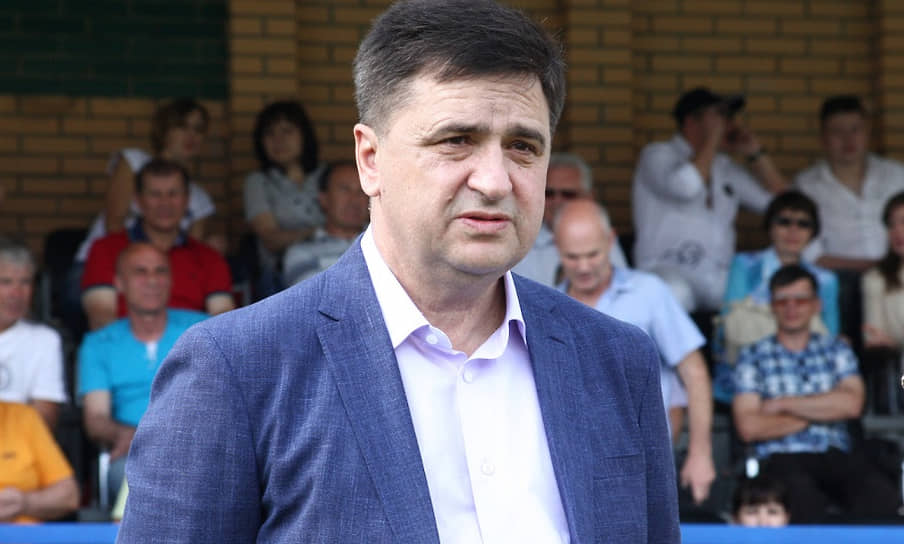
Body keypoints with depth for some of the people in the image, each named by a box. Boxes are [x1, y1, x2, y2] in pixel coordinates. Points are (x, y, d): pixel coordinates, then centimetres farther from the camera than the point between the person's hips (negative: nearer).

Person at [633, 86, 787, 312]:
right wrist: (712, 139, -6)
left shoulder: (724, 166, 23)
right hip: (669, 270, -5)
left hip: (722, 278, 5)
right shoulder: (657, 155, 5)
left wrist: (753, 151, 15)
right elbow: (685, 186, -17)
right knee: (673, 291, -42)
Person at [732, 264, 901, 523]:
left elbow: (851, 404, -1)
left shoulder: (836, 350, 18)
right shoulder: (753, 356, 10)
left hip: (837, 455, 2)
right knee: (805, 501, -39)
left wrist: (783, 404, -2)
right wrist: (822, 412, 1)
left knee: (884, 499, -31)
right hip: (782, 460, -2)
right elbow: (749, 427, -3)